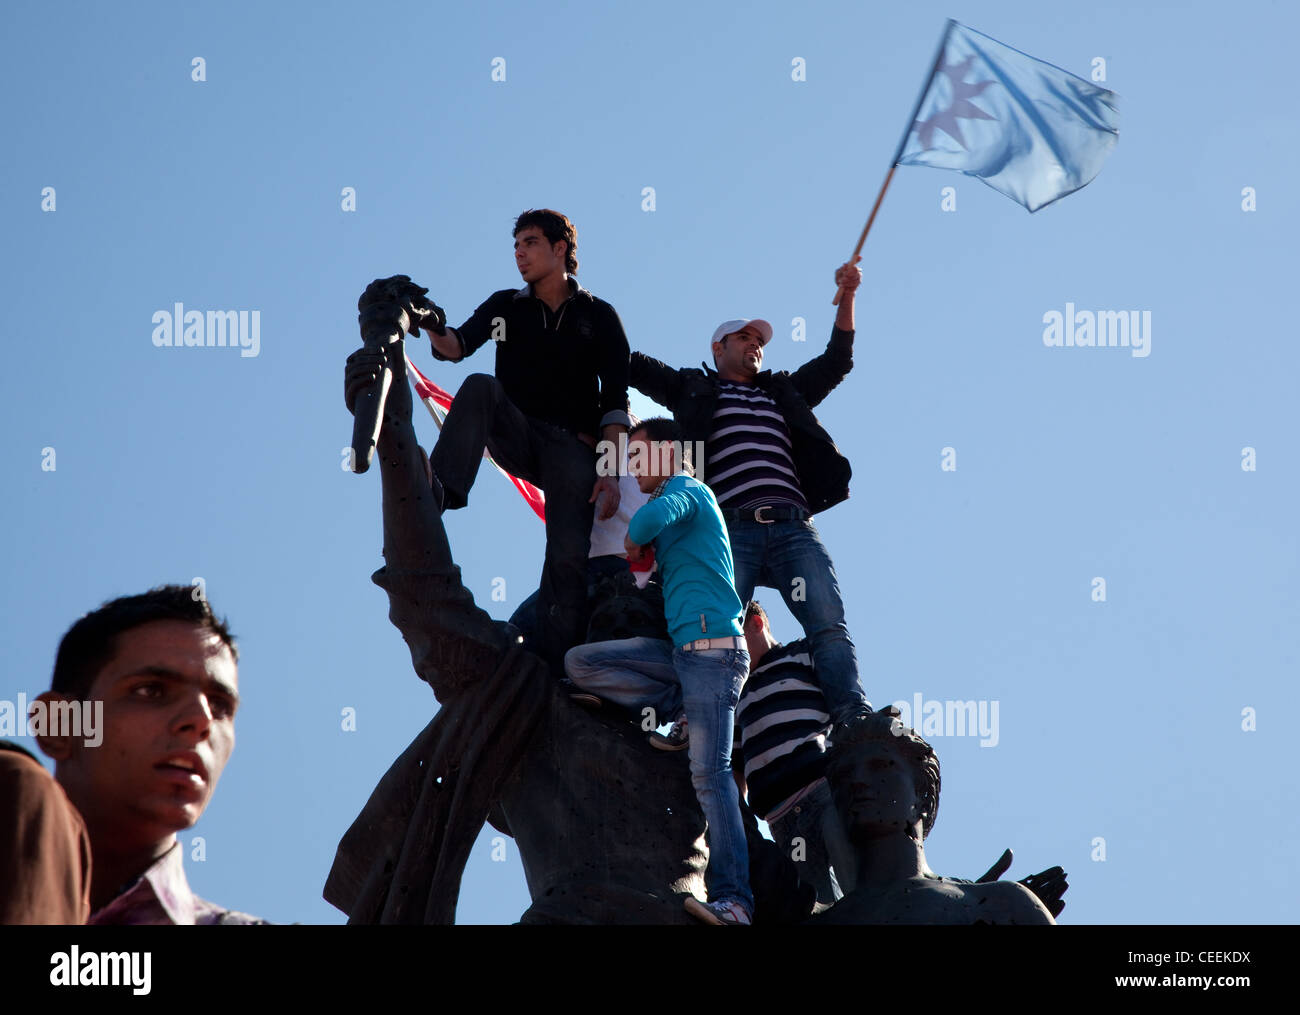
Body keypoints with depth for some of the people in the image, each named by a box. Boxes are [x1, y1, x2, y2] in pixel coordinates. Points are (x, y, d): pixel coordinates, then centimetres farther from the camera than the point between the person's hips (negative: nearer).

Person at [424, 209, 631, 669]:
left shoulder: (598, 316, 7)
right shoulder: (506, 306, 14)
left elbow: (615, 400, 0)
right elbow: (457, 345, -4)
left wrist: (610, 471, -12)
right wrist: (431, 325, -28)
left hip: (572, 445, -2)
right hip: (516, 437, 2)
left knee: (569, 556, -19)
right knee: (480, 386, -28)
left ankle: (557, 669, -23)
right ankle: (441, 491, -43)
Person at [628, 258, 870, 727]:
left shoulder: (784, 391, 33)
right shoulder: (694, 389, 25)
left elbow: (837, 360, 32)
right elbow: (632, 364, 25)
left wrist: (846, 297, 23)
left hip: (793, 526, 3)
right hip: (731, 527, -3)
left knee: (830, 626, -16)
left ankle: (854, 720, -28)